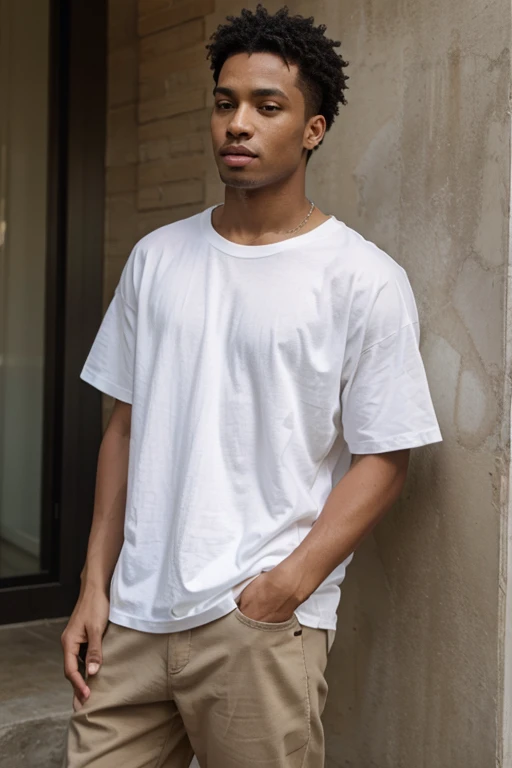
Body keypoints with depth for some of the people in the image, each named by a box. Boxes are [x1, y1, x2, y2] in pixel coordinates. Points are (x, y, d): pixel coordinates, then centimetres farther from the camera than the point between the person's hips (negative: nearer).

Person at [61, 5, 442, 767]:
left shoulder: (363, 280, -5)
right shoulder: (157, 258, 8)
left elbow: (383, 460, -6)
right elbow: (126, 426, 11)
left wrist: (284, 589, -14)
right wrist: (95, 585, 8)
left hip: (259, 626, -4)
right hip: (134, 613, 4)